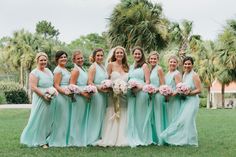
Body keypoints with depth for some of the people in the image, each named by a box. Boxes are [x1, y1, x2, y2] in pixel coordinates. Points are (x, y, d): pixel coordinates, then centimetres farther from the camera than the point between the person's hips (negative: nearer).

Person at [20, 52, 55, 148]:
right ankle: (39, 141, 8)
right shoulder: (34, 73, -10)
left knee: (49, 119, 12)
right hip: (40, 100, -7)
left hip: (50, 100, 8)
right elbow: (33, 87, -17)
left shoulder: (48, 71, 14)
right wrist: (44, 95, -20)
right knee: (40, 119, -1)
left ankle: (47, 138, 23)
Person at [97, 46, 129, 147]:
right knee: (113, 117, -3)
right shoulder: (111, 65, 1)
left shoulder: (126, 66, 12)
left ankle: (121, 139, 9)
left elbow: (128, 81, 15)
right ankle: (111, 139, 3)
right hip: (113, 94, -4)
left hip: (124, 95, 4)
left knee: (122, 117, 3)